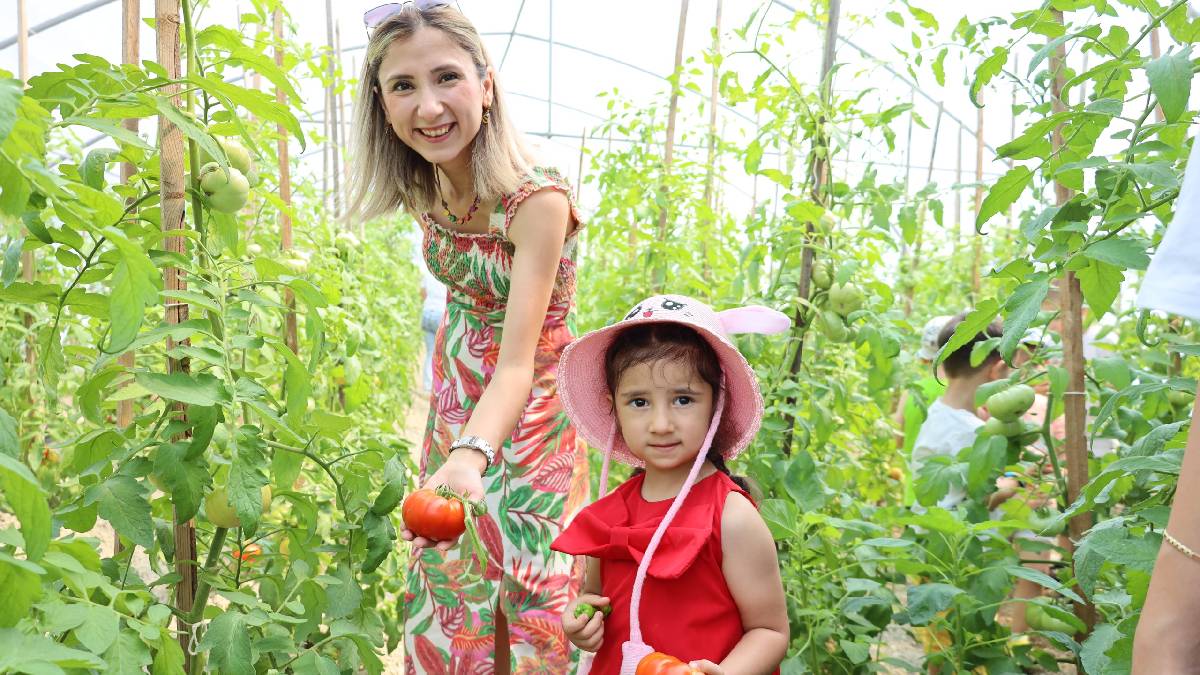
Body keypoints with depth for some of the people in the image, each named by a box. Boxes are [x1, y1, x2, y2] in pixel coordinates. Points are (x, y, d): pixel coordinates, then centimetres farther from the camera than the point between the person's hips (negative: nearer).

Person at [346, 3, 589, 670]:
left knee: (526, 607, 5)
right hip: (454, 411, 6)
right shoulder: (425, 189, -6)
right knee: (445, 597, 15)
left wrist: (471, 455, -50)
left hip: (527, 416, -6)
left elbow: (517, 362, -32)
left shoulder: (538, 198, -27)